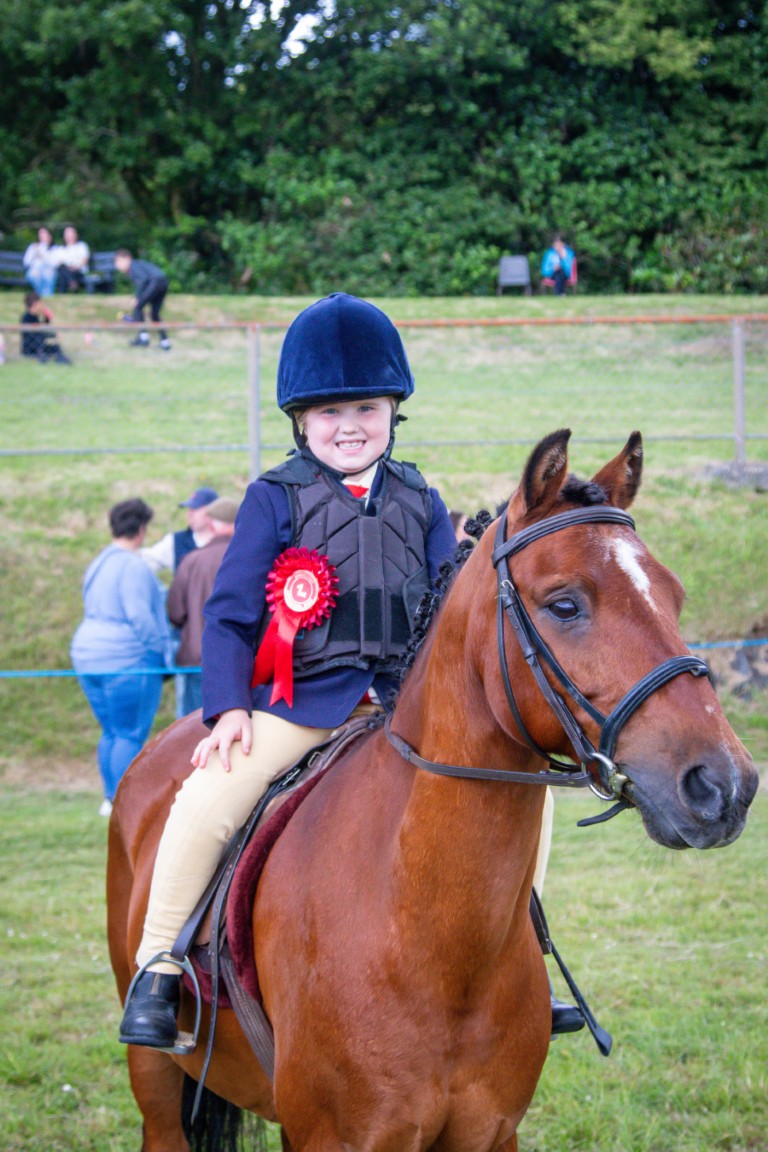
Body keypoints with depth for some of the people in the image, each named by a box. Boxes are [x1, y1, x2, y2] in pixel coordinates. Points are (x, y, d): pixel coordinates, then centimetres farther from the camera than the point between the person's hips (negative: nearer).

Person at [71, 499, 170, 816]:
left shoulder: (98, 564, 14)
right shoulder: (133, 567, -14)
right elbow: (139, 615, -20)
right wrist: (161, 648, -12)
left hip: (88, 655, 9)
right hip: (127, 660, -9)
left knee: (111, 731, 16)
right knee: (131, 735, -3)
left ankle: (111, 798, 18)